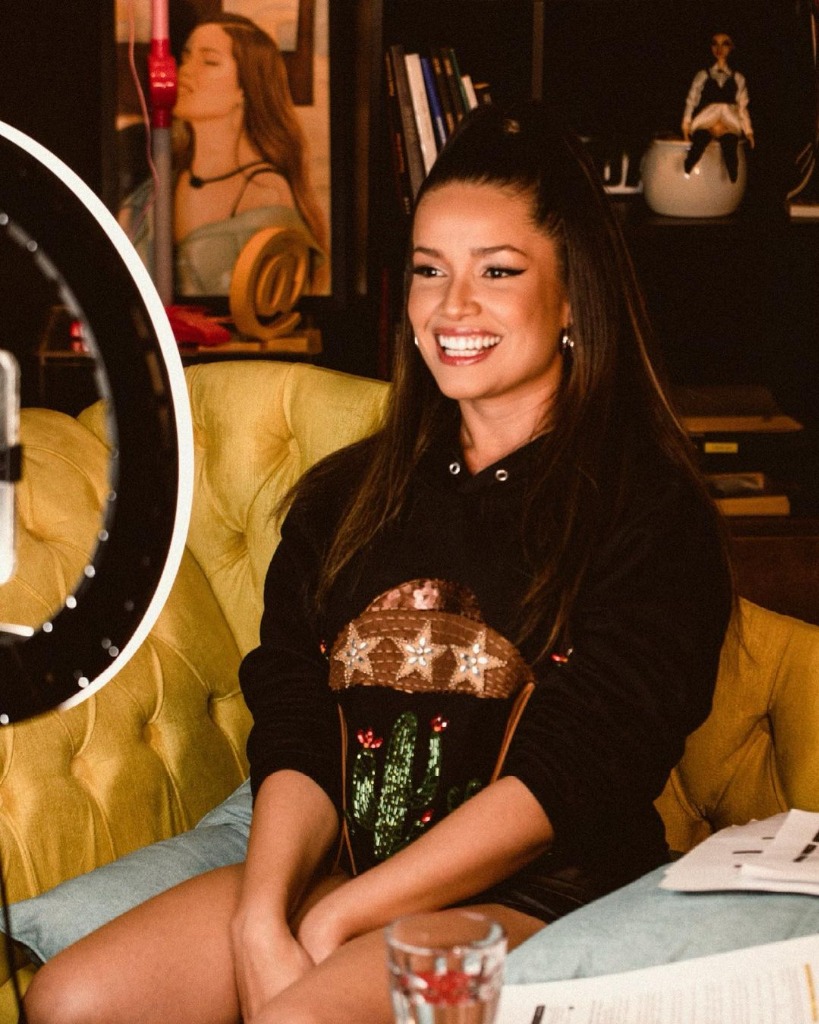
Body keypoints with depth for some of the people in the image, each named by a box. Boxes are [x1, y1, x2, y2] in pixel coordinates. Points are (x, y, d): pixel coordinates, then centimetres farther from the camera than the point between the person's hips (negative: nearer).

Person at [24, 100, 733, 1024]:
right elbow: (295, 736, 5)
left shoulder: (650, 510, -3)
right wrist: (261, 919, -14)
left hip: (534, 901, -5)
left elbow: (568, 779, -11)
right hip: (333, 871, 5)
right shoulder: (347, 497, 14)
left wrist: (333, 921, -15)